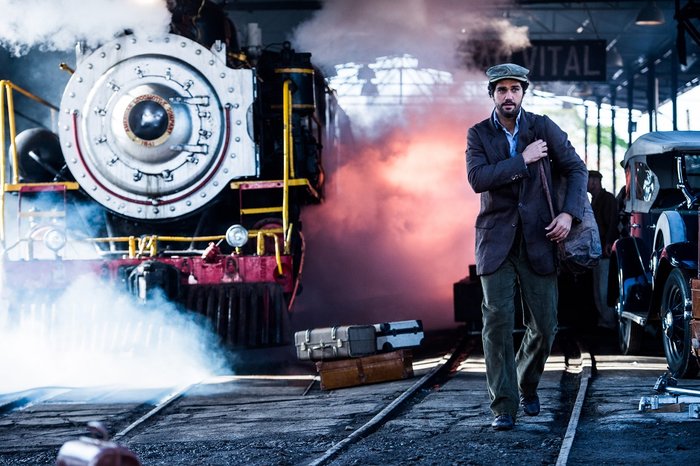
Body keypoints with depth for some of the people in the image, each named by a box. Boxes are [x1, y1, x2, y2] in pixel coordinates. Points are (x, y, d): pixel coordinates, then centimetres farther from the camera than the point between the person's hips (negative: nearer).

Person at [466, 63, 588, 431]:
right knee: (497, 321, -10)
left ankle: (527, 387, 30)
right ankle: (503, 406, -6)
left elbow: (576, 168, 5)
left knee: (544, 325, 3)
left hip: (538, 240, 1)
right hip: (496, 241, -1)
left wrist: (569, 213, -9)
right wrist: (522, 159, -17)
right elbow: (477, 178, -14)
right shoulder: (478, 135, 1)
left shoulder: (543, 128, 3)